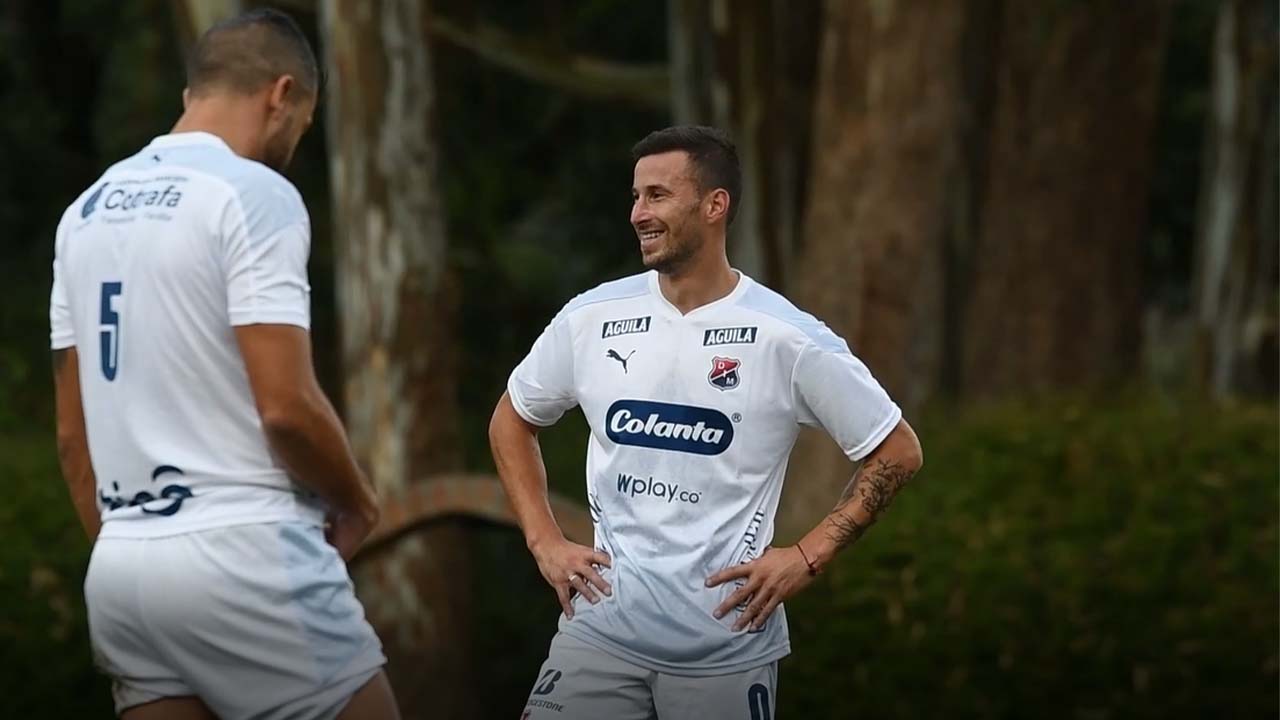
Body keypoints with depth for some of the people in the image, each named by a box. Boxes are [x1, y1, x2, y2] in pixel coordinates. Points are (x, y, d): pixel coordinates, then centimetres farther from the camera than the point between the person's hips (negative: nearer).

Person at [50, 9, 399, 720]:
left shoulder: (87, 209, 14)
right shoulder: (253, 192, -9)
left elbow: (71, 432, 16)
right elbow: (286, 407, -16)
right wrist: (355, 502, 1)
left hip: (120, 563, 7)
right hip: (241, 554, -7)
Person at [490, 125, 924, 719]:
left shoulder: (788, 338, -7)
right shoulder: (593, 319, 2)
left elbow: (897, 452, 1)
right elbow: (511, 422, 19)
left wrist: (807, 557, -5)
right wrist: (544, 541, 7)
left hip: (728, 645, -2)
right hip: (602, 628, 2)